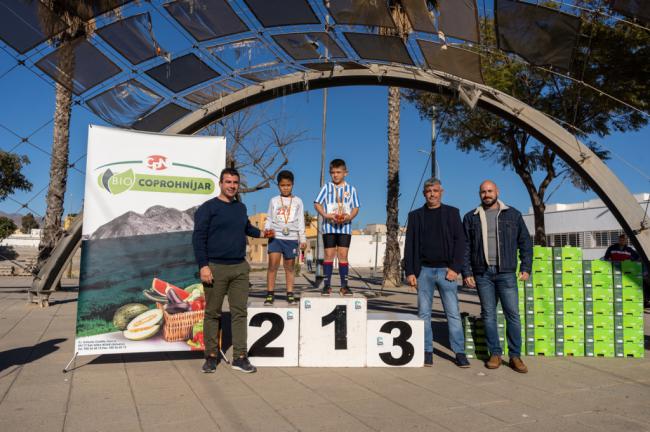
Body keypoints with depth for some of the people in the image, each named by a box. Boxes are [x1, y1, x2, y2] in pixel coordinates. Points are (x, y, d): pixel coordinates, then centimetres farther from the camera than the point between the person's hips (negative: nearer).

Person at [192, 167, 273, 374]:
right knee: (212, 313, 4)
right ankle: (211, 357, 16)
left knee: (240, 312, 4)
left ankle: (239, 357, 11)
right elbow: (198, 238, -8)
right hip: (216, 268, -5)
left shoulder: (241, 207, 14)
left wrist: (260, 233, 20)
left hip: (240, 268, 5)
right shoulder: (208, 207, -3)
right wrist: (203, 266, -14)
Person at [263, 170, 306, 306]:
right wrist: (267, 229, -8)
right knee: (273, 263, -11)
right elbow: (269, 219, 11)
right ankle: (270, 294, -4)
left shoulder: (297, 201, 11)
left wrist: (303, 239, 6)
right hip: (275, 237, -1)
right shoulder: (274, 201, 11)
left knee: (289, 266, 6)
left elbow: (301, 221, 11)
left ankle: (290, 294, 14)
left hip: (291, 238, 1)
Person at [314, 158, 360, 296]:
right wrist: (326, 215, -14)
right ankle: (327, 285, 6)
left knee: (343, 255, 1)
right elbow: (317, 204, 2)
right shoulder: (326, 188, 5)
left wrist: (349, 217, -14)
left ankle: (344, 286, 6)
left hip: (345, 227, 1)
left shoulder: (351, 189, 7)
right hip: (329, 226, 0)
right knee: (329, 255, 0)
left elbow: (356, 208, 6)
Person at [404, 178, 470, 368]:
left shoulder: (452, 213, 7)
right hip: (424, 271, 1)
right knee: (424, 313, 3)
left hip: (446, 270, -1)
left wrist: (455, 268, -9)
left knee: (453, 313, -1)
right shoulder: (415, 215, 10)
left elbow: (460, 241, 1)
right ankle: (427, 352, 12)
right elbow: (409, 245, 7)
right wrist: (409, 272, -1)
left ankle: (459, 352, 8)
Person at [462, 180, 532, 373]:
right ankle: (495, 353, 15)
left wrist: (526, 267, -1)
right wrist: (467, 272, 0)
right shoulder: (471, 218, 8)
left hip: (506, 273, -1)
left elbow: (525, 242, 7)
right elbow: (465, 247, 7)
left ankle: (515, 356, 8)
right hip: (482, 273, 1)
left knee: (513, 314, -1)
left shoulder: (513, 214, 7)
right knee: (488, 314, 5)